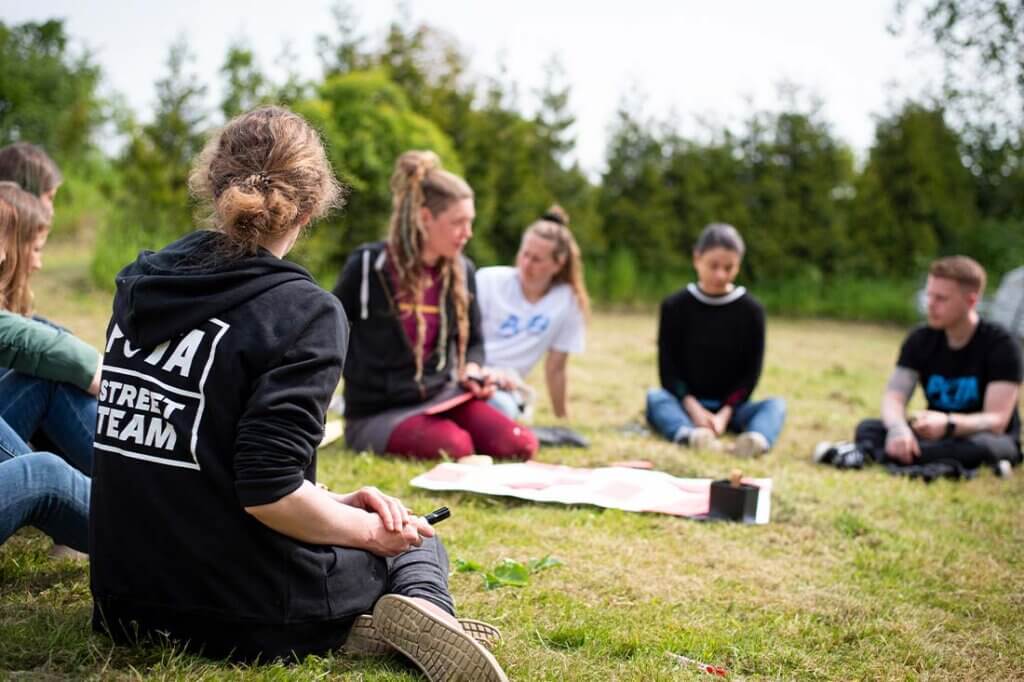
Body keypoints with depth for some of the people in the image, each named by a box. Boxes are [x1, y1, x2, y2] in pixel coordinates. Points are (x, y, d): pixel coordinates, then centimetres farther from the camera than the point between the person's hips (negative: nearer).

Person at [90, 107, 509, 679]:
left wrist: (332, 503, 9)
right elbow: (269, 491, -24)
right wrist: (373, 530, -5)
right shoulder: (303, 311, -16)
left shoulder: (139, 282, 5)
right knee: (415, 542, 23)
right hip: (246, 620, -7)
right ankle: (422, 607, -9)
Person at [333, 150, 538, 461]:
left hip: (442, 397, 6)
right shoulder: (368, 265, -10)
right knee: (455, 447, -34)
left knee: (519, 445, -17)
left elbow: (472, 342, 17)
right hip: (378, 412, -5)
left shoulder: (461, 271, 4)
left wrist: (471, 372, -3)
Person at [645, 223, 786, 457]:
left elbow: (751, 371, -1)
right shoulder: (675, 306, 0)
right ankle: (690, 435, -61)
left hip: (731, 405, 1)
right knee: (655, 397, -31)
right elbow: (668, 368, -2)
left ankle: (757, 438, -59)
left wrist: (725, 413, -15)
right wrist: (693, 408, -18)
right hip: (686, 403, -1)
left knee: (776, 404, -26)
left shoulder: (751, 310, 1)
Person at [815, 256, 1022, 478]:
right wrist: (898, 426, -37)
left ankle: (868, 453, -44)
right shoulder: (920, 340, -2)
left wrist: (948, 424, -42)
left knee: (982, 447, -39)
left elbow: (996, 420, -22)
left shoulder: (1000, 344, -14)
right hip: (935, 434, 4)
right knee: (868, 428, -20)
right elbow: (894, 396, -12)